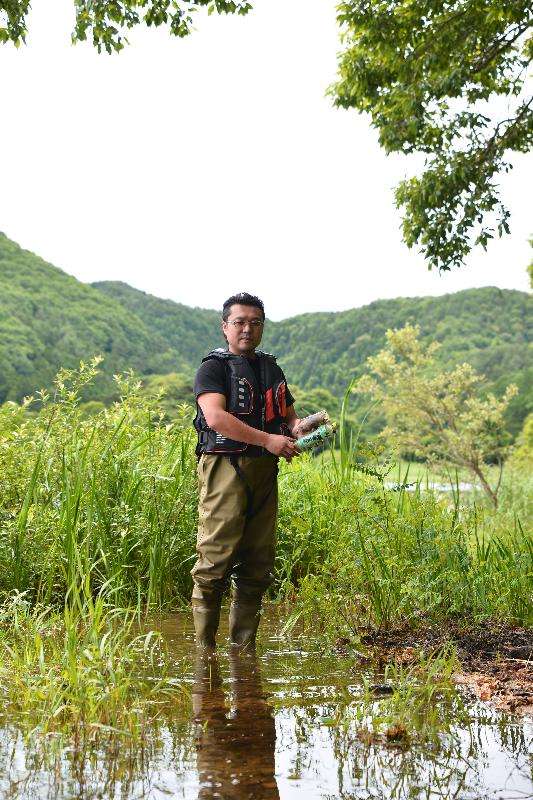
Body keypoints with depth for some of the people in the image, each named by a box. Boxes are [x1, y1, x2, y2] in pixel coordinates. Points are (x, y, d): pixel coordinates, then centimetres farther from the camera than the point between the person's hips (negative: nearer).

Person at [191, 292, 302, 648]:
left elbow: (290, 415, 29)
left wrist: (296, 428, 4)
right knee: (216, 561, -9)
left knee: (258, 565, 8)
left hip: (264, 472, 7)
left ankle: (244, 645, 17)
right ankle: (204, 647, 0)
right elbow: (216, 417, -15)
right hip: (225, 468, -7)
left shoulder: (271, 369, 22)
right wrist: (268, 440, -19)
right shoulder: (214, 367, 0)